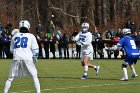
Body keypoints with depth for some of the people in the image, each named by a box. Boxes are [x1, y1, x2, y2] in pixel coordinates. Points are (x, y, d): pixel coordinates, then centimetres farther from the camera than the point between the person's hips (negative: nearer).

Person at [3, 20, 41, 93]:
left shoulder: (14, 36, 16)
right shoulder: (31, 36, 8)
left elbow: (11, 50, 21)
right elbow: (35, 49, 7)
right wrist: (34, 58, 21)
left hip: (16, 58, 2)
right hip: (27, 58, -2)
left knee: (10, 78, 8)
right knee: (34, 76, 8)